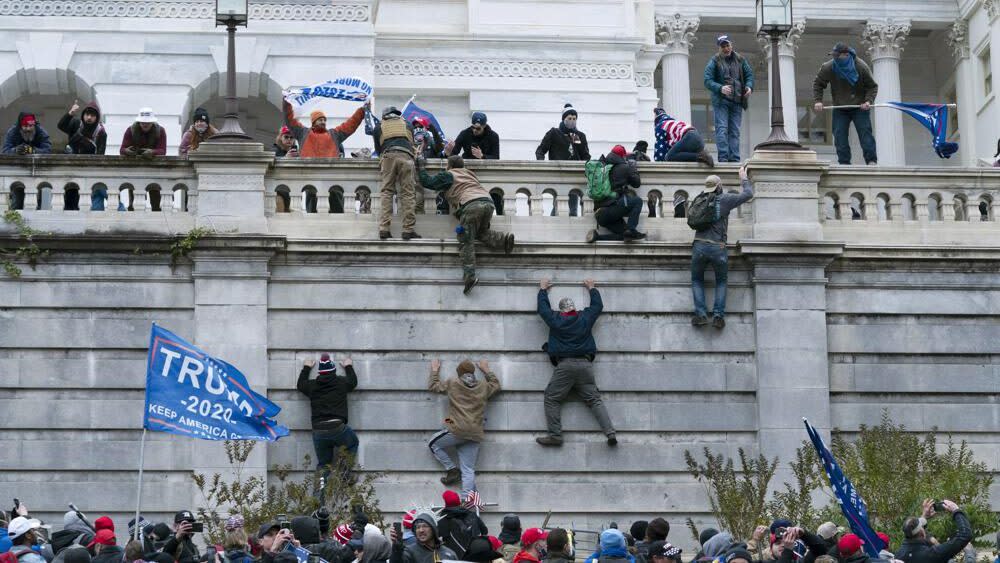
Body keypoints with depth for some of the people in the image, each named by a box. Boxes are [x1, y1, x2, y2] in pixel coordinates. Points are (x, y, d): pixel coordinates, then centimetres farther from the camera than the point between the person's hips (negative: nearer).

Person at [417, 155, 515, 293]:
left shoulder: (448, 175, 16)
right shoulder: (469, 174, 34)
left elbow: (427, 182, 17)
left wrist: (421, 167, 31)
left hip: (472, 204, -6)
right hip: (488, 202, 6)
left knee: (466, 241, -5)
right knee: (481, 233, 26)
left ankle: (470, 275, -20)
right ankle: (504, 239, -1)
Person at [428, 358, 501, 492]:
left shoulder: (452, 384, 3)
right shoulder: (484, 387, 12)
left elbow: (433, 386, 18)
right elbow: (496, 385, 33)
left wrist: (435, 370, 34)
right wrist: (487, 371, 42)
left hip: (457, 430, -4)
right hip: (475, 435, 4)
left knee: (433, 444, 21)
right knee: (468, 471, 3)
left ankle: (452, 470, 10)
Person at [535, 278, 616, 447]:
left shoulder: (555, 320, 4)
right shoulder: (585, 317, 9)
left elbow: (542, 307, 22)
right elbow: (598, 305, 27)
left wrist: (543, 289, 38)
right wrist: (592, 288, 42)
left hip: (564, 366, -3)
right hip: (585, 365, 3)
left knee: (551, 399, 4)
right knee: (594, 400, 4)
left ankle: (555, 435, -6)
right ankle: (610, 433, -8)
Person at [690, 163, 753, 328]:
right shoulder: (725, 200, 0)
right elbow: (748, 194, 7)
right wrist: (743, 178, 24)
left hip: (699, 246, 2)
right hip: (717, 248, -2)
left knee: (697, 280, 18)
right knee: (721, 281, 18)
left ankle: (700, 314, 0)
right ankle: (718, 315, 2)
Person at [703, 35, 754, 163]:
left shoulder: (740, 60, 12)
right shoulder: (714, 61, 0)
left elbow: (749, 74, 14)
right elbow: (708, 81, -7)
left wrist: (749, 87, -7)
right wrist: (720, 88, -24)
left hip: (737, 101, 4)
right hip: (720, 101, -4)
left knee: (735, 131, 4)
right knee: (722, 129, -11)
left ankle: (734, 159, 5)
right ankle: (723, 158, -14)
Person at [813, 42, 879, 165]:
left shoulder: (861, 67, -14)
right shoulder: (828, 68, -11)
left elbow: (872, 86, -5)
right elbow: (817, 84, 3)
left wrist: (868, 101, -21)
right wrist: (817, 101, -10)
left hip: (859, 108, -2)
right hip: (840, 109, 2)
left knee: (865, 132, -10)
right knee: (839, 135, -6)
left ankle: (872, 161, -10)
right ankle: (844, 163, -2)